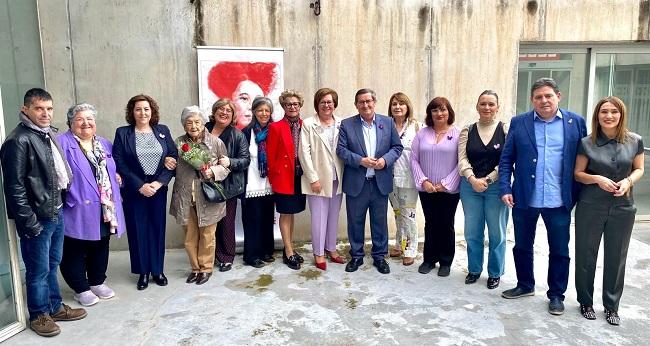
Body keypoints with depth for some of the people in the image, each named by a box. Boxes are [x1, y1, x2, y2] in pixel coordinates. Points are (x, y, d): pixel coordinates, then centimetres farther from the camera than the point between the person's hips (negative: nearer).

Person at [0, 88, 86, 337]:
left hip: (56, 212, 8)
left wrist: (61, 204, 9)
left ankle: (55, 307, 33)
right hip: (37, 218, -7)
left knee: (52, 265, 19)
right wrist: (29, 222, -16)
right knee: (38, 270, 7)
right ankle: (39, 315, 23)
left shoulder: (48, 134, 10)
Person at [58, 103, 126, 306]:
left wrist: (116, 176, 4)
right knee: (75, 250, 6)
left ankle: (97, 282, 33)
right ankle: (81, 289, 21)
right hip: (78, 210, -6)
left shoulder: (105, 144, 14)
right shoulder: (63, 144, -6)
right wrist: (68, 197, -20)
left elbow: (114, 170, 24)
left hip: (105, 209, 6)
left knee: (100, 247, 17)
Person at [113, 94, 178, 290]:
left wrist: (159, 182, -10)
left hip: (159, 189, 2)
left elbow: (174, 157, 1)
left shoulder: (163, 131, 5)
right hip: (134, 191, -2)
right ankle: (143, 272, 19)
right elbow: (119, 163, -7)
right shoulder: (122, 133, -1)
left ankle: (158, 270, 21)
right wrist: (140, 186, -14)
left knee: (158, 229, 8)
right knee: (138, 230, 5)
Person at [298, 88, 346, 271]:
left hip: (337, 178, 4)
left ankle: (331, 248, 30)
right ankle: (318, 253, 16)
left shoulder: (341, 124, 5)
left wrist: (344, 175, -2)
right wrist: (313, 178, -13)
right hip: (318, 178, -4)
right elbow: (304, 152, -9)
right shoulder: (308, 124, -5)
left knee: (334, 215, 14)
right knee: (319, 216, 2)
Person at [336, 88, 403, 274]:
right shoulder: (346, 124, 1)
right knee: (355, 221, 10)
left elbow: (397, 147, 5)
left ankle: (379, 256, 27)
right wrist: (360, 160, -17)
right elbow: (341, 150, -4)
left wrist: (385, 160, -13)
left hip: (381, 182, 1)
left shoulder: (388, 122, 5)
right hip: (356, 183, -1)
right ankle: (356, 256, 27)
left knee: (380, 221, 11)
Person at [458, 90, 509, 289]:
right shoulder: (467, 131, 6)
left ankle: (495, 273, 23)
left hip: (496, 187, -2)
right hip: (470, 186, 2)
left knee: (496, 232, 7)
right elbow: (462, 159, -2)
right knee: (472, 232, 10)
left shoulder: (505, 130, 0)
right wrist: (473, 180, -16)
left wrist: (487, 180, -14)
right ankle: (474, 269, 26)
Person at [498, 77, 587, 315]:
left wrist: (579, 196, -1)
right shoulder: (518, 123, 2)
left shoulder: (576, 122, 1)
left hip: (559, 201, -1)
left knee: (559, 251, 9)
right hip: (524, 199, 1)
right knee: (522, 246, 14)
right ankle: (525, 285, 34)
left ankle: (556, 295, 27)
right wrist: (505, 188, -8)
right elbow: (506, 159, 2)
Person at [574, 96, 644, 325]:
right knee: (586, 256, 8)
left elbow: (639, 169, 9)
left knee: (616, 258, 9)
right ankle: (586, 302, 26)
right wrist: (597, 179, -17)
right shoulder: (587, 143, -4)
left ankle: (611, 306, 26)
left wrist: (628, 181, -11)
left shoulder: (635, 141, -1)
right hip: (590, 207, -1)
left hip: (622, 208, 1)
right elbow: (578, 173, 1)